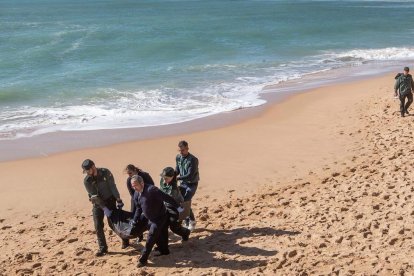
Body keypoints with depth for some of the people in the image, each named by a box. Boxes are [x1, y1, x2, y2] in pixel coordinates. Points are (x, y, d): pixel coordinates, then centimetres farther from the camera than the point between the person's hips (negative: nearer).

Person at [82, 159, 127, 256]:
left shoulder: (105, 172, -16)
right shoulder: (87, 181, -12)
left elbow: (112, 186, -15)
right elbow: (93, 195, -10)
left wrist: (118, 200, -18)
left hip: (110, 201, -2)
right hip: (98, 203, 2)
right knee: (98, 226, -4)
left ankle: (125, 238, 25)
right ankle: (102, 247, 6)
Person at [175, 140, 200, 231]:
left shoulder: (193, 160, -22)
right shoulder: (178, 157, -2)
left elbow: (190, 175, -26)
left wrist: (177, 178, -31)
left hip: (192, 184, -6)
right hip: (183, 183, 6)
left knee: (185, 202, -16)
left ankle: (192, 221, 5)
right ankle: (187, 222, 16)